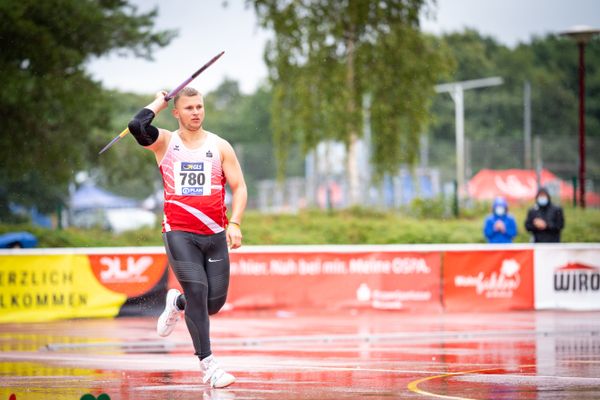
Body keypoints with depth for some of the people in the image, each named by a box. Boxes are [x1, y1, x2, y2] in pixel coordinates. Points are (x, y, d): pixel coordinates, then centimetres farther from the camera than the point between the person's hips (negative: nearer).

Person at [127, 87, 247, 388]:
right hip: (179, 233, -3)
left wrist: (235, 223, -9)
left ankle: (177, 304, 38)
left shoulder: (220, 147, 7)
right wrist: (158, 103, 1)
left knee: (215, 301, 2)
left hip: (215, 235, 3)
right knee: (197, 289, -17)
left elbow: (239, 187, 5)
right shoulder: (165, 142, 3)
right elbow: (137, 126, -16)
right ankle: (208, 366, -13)